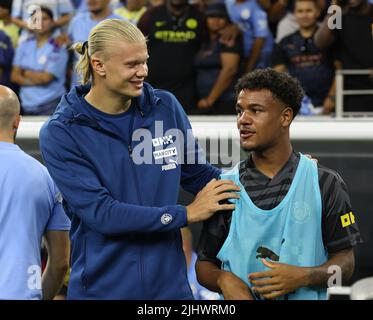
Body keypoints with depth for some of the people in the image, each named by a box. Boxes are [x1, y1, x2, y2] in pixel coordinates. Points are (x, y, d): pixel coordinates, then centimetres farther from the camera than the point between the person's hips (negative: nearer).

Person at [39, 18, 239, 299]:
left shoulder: (166, 107, 3)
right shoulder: (61, 133, -9)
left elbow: (198, 174, 17)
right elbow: (100, 213, -17)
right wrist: (186, 214, -15)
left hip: (170, 284, 3)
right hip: (101, 288, -3)